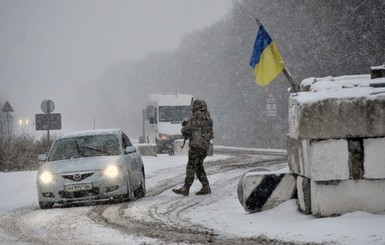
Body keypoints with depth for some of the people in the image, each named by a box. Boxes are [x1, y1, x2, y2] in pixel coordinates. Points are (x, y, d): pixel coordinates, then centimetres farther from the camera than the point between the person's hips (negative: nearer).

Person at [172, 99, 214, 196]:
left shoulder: (195, 118, -9)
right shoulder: (208, 119, 14)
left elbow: (186, 131, -10)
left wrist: (184, 127, 16)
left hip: (196, 145, -8)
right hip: (205, 147, 8)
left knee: (191, 167, -10)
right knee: (199, 167, 17)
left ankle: (185, 189, -13)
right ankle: (206, 187, 15)